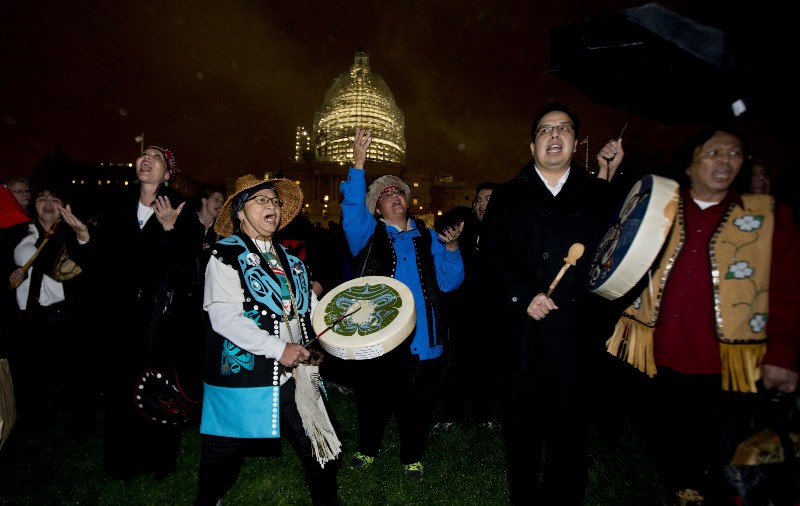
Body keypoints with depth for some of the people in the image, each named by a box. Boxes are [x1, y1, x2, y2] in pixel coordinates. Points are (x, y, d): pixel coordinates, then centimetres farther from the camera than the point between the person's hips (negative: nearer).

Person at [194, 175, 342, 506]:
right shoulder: (226, 256, -5)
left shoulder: (290, 260, 15)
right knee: (221, 466, 11)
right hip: (244, 379, -5)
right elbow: (224, 317, -17)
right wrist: (278, 348, -22)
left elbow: (312, 308, 20)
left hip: (297, 377, 6)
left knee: (325, 453, 11)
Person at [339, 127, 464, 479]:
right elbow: (352, 210, -16)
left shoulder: (428, 239, 11)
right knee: (372, 397, 13)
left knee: (416, 401, 12)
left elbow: (448, 282, 4)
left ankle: (412, 455, 35)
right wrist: (358, 163, -25)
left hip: (420, 340, 2)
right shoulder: (368, 234, 5)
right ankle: (367, 447, 39)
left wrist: (452, 248, -12)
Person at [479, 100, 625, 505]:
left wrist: (609, 177, -1)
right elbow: (491, 253, -1)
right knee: (522, 427, 11)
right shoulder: (507, 196, 8)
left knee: (570, 428, 11)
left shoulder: (599, 194, 10)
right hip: (521, 331, 0)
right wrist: (523, 296, -14)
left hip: (576, 332, 1)